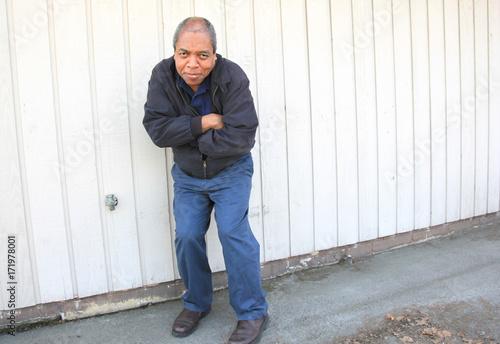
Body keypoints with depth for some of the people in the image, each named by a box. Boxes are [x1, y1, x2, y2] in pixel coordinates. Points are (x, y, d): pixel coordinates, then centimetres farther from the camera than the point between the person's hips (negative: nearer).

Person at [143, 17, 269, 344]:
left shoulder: (232, 78, -22)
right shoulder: (163, 76, -12)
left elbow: (241, 138, -27)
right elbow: (157, 128, -20)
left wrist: (192, 139, -20)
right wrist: (204, 123, -26)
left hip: (231, 172, -3)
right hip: (187, 175, 3)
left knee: (233, 233, -12)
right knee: (187, 237, 0)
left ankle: (253, 311, 4)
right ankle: (197, 303, 24)